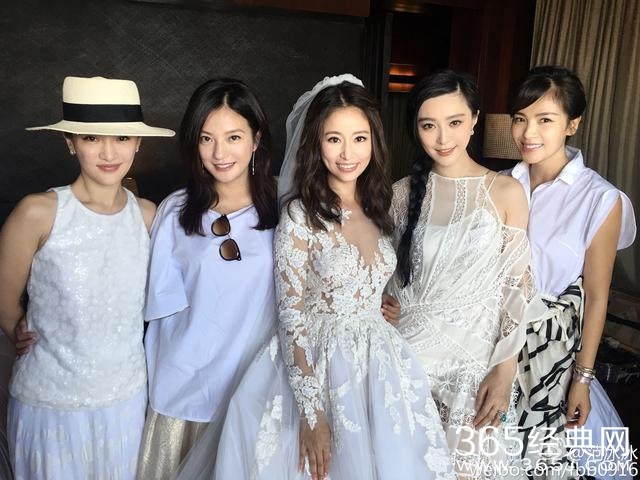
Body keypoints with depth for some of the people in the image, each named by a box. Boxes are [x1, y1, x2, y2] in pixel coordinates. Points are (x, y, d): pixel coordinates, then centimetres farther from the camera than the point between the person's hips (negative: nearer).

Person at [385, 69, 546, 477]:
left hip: (476, 357, -1)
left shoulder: (506, 192, -6)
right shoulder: (402, 193, 1)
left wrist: (505, 369, -7)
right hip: (409, 351, 2)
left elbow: (516, 286, -5)